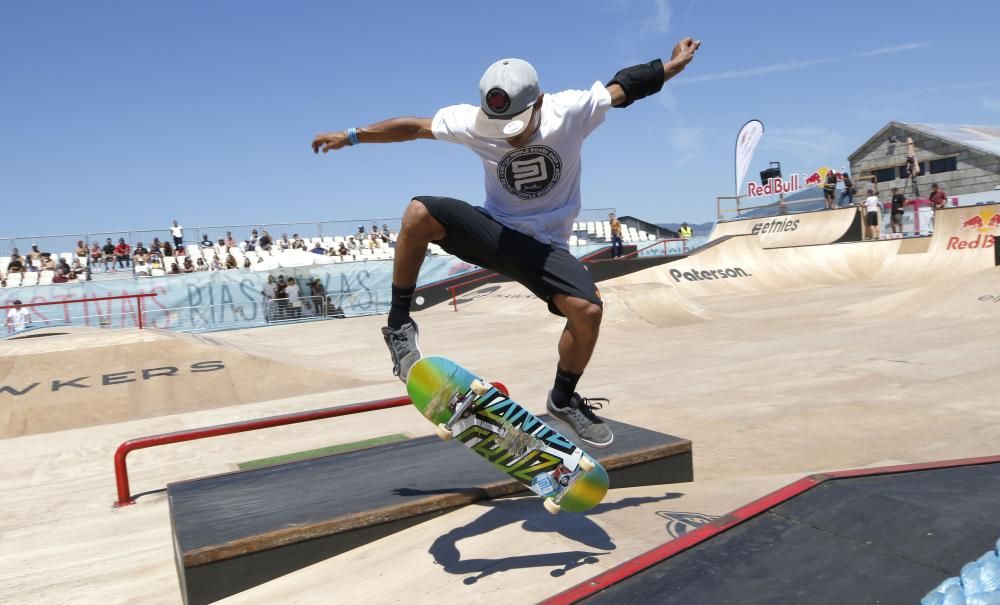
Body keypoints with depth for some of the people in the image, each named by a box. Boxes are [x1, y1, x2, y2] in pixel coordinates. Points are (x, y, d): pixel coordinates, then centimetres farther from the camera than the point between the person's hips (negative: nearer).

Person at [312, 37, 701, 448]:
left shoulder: (571, 111, -15)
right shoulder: (474, 122, -13)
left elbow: (624, 86, 0)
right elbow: (415, 127, -4)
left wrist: (672, 65, 7)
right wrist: (351, 136, -5)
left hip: (545, 244, 0)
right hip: (494, 231, 0)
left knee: (587, 310, -24)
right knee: (419, 214, -28)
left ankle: (563, 400, 4)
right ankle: (399, 323, -13)